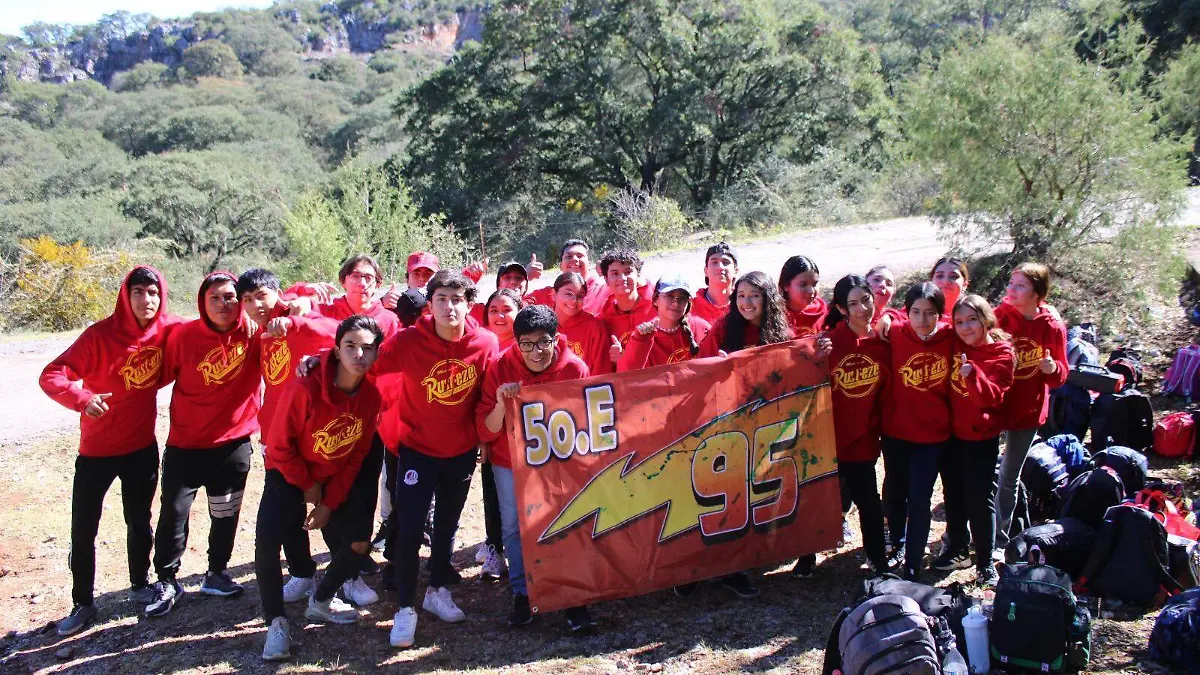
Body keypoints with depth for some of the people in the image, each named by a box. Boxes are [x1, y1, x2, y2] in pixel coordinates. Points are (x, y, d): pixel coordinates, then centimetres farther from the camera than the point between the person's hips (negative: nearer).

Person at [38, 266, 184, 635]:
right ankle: (83, 604, 20)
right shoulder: (100, 334, -18)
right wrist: (82, 398, -40)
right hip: (96, 449, -3)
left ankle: (140, 585, 37)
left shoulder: (168, 330, -7)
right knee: (83, 530, 3)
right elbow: (51, 375, -21)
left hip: (142, 447, 3)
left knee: (139, 522, 17)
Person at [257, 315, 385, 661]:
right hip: (289, 475, -4)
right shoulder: (306, 387, -29)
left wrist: (329, 504, -5)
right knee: (267, 543, -23)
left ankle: (320, 601, 26)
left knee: (359, 542, -2)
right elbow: (279, 445, -19)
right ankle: (276, 621, -2)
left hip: (335, 478, 5)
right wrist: (307, 486, -9)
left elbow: (356, 455, -3)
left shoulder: (371, 396, -13)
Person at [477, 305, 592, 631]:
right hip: (511, 460, 1)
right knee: (514, 526, 3)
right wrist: (501, 404, -35)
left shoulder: (575, 368, -18)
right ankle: (521, 593, 19)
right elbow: (486, 432, -17)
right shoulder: (501, 368, -19)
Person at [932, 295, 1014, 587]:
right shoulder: (955, 346, 2)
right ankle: (957, 549, 31)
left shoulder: (1001, 353, -11)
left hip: (981, 436, -5)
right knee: (953, 494, 15)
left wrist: (973, 375, -38)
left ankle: (985, 563, 9)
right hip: (951, 432, 5)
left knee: (980, 498, -2)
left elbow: (992, 396, -22)